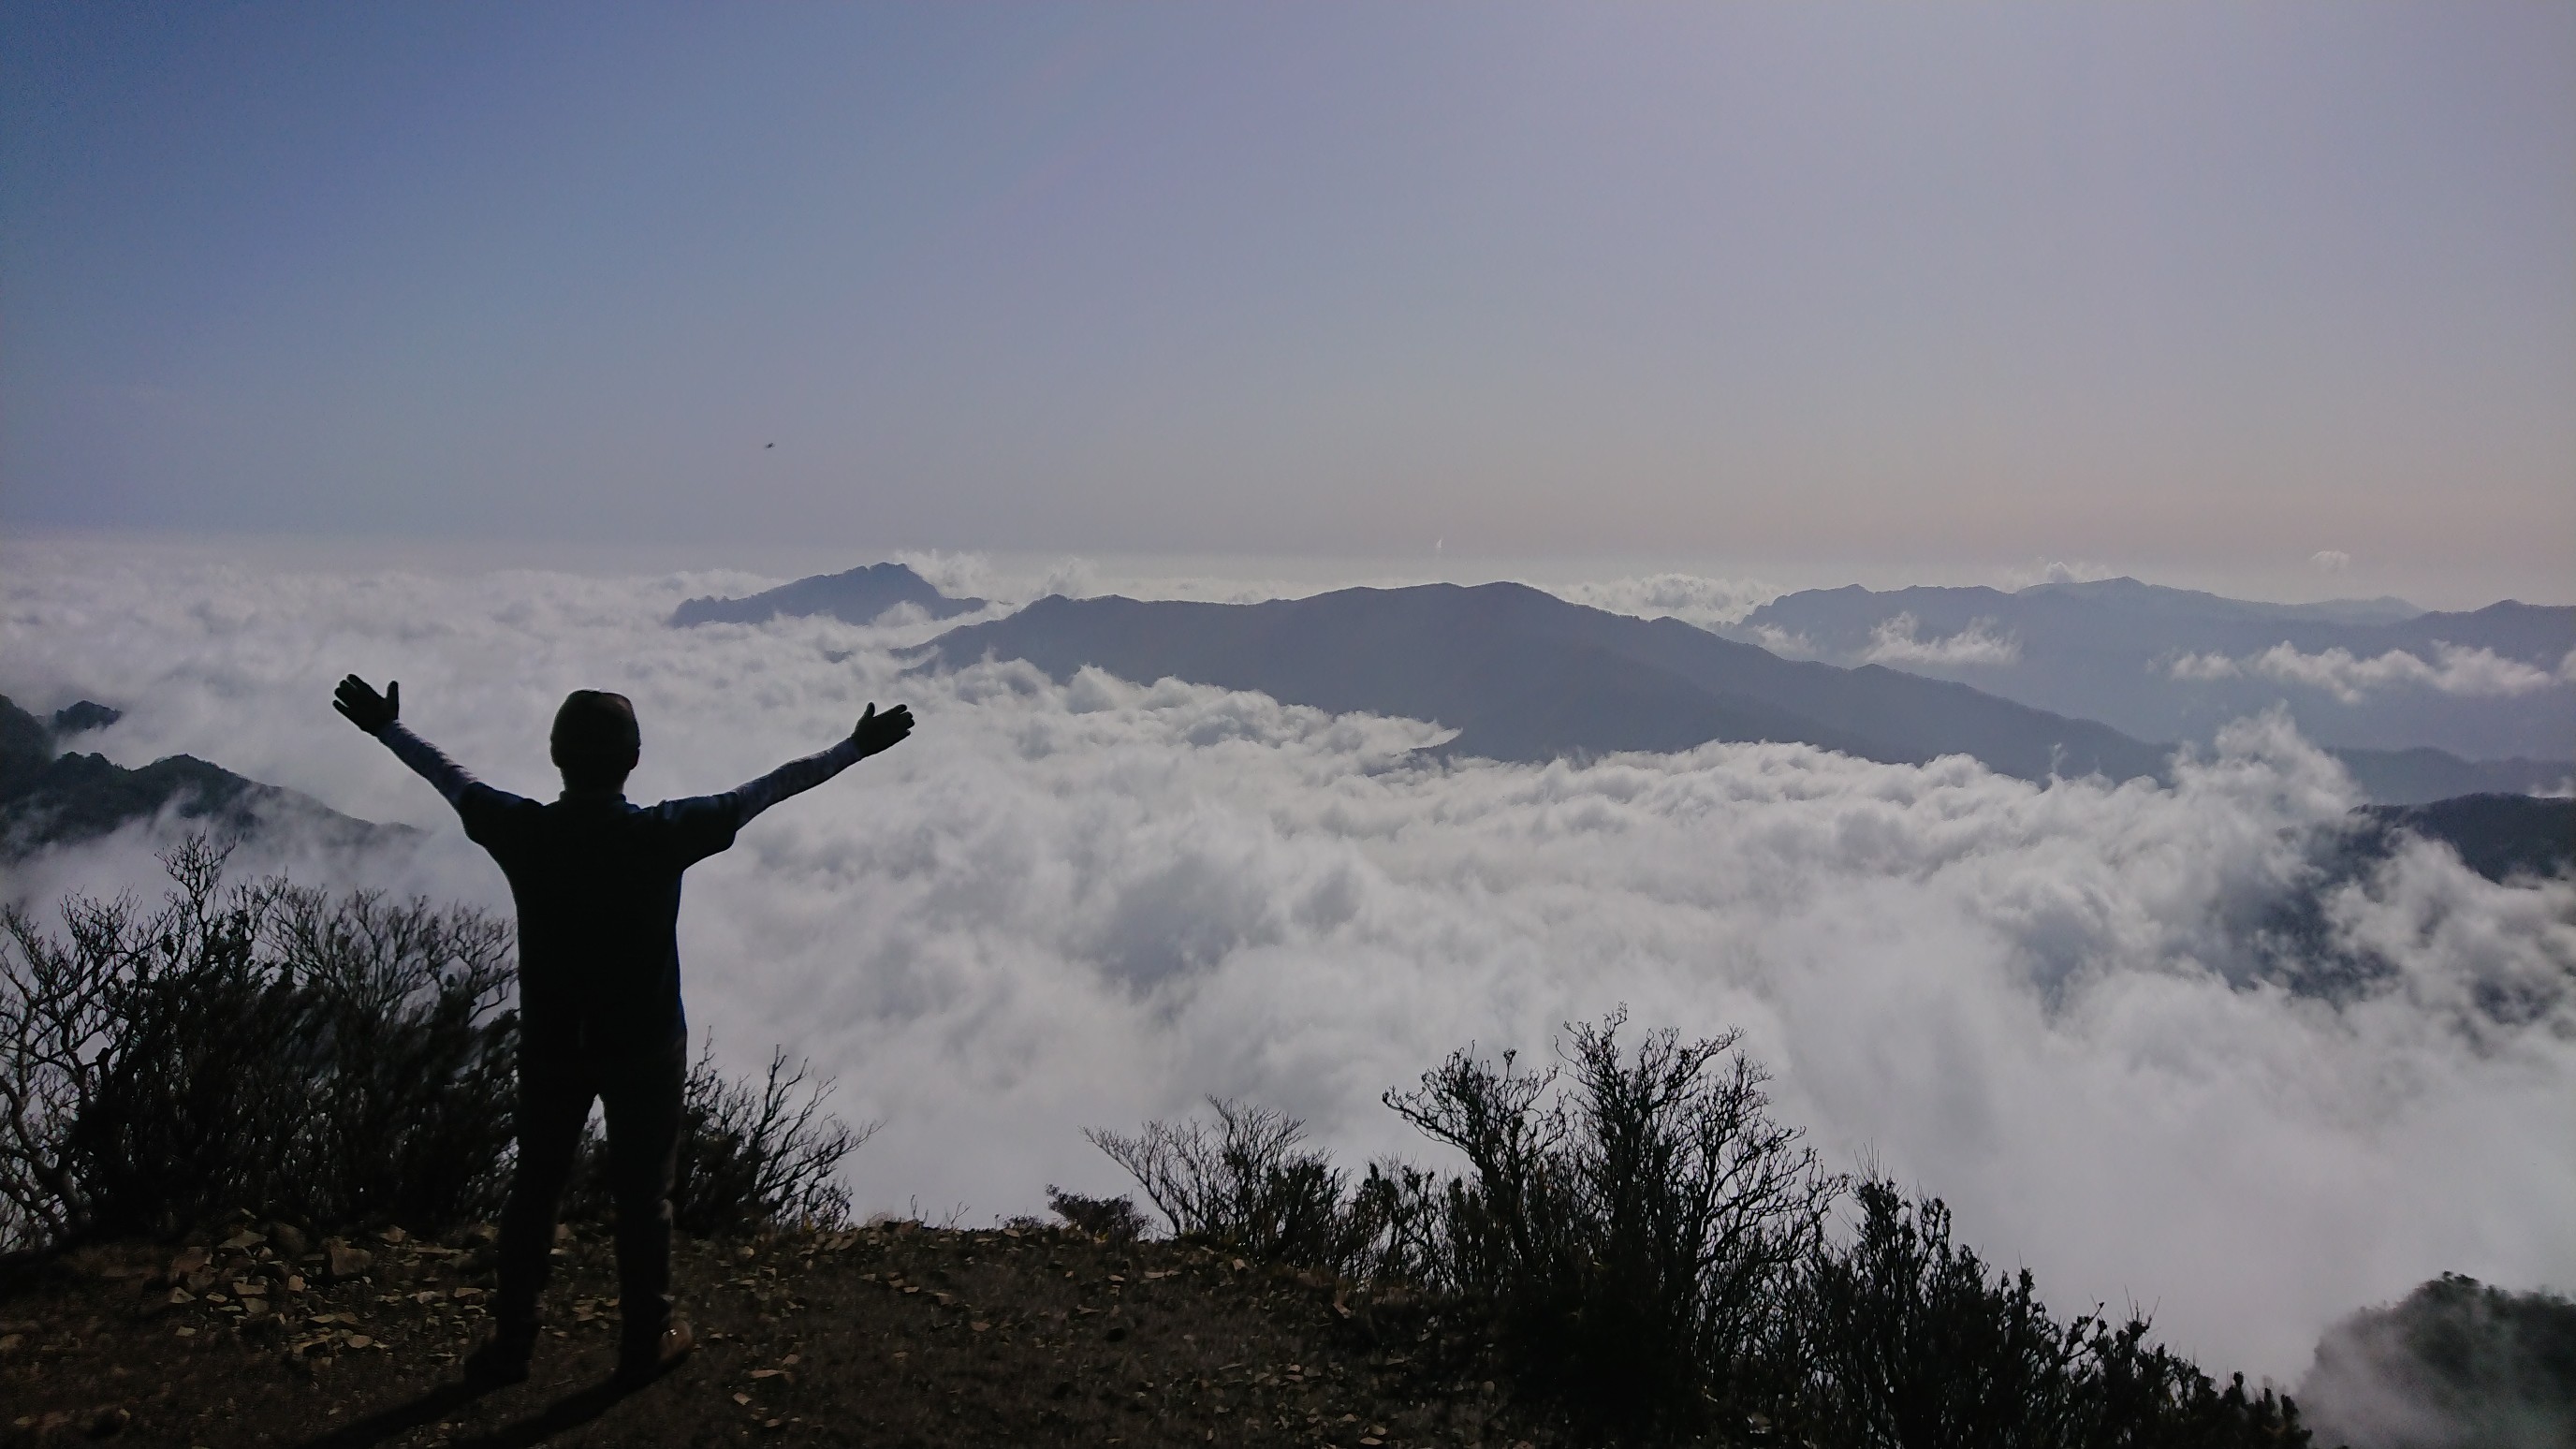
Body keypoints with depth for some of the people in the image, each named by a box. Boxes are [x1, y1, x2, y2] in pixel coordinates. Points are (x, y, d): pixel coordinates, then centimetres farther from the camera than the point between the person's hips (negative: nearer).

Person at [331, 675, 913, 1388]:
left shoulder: (522, 830, -13)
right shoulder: (664, 834, -19)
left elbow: (450, 777, 5)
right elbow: (766, 789, -12)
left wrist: (387, 726, 22)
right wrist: (857, 747, -3)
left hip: (550, 1046, 3)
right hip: (646, 1048, -2)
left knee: (534, 1188, 17)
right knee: (643, 1194, 11)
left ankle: (510, 1343, 27)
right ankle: (647, 1341, 24)